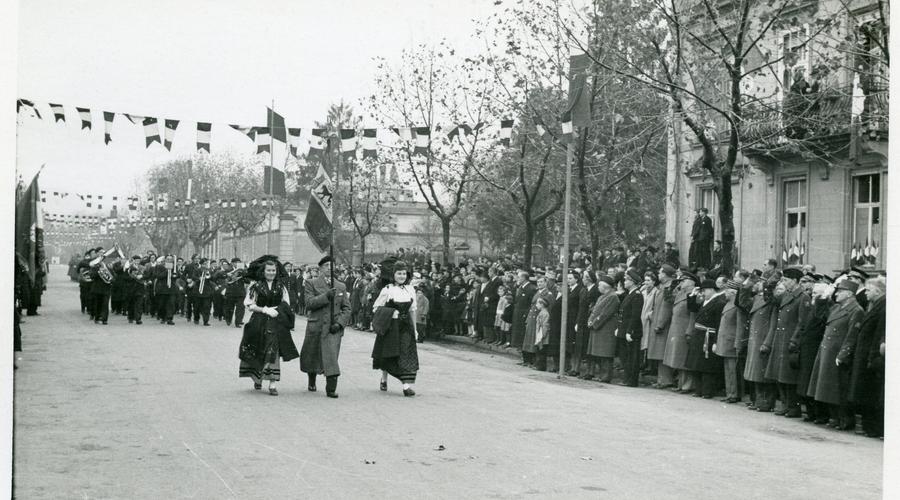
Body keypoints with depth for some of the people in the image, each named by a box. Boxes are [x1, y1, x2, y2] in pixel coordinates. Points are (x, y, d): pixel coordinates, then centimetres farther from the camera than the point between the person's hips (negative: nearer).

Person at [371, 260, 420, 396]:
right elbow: (376, 308, 0)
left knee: (407, 353, -10)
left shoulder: (410, 290, 6)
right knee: (388, 355, 8)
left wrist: (414, 329, 12)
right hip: (390, 326, -2)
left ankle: (407, 385, -15)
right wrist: (390, 312, -12)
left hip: (405, 326, 2)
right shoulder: (387, 290, -5)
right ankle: (384, 379, 32)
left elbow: (412, 310, 13)